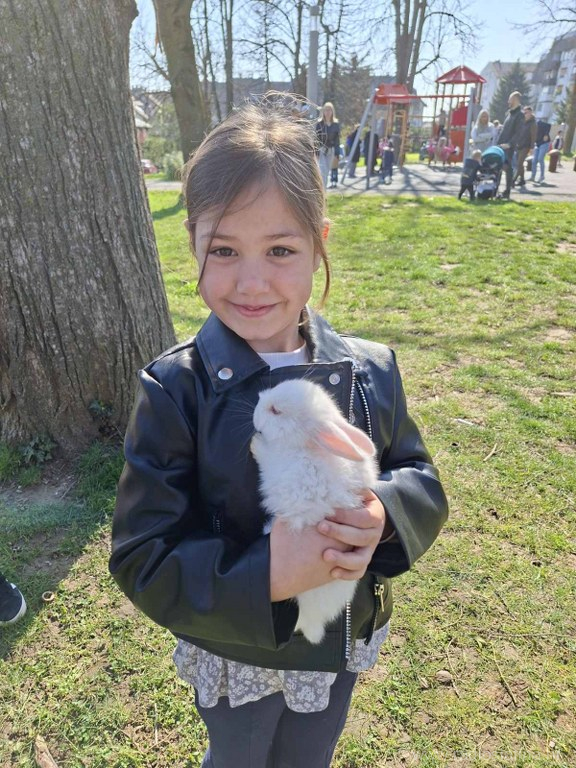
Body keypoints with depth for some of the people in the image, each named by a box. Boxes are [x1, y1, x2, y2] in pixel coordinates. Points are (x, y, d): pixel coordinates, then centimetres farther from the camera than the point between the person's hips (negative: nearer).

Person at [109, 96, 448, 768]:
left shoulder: (369, 370, -14)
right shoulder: (174, 390, -24)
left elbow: (422, 482, -6)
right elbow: (142, 559, -21)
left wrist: (383, 515, -28)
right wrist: (265, 576, -36)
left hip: (343, 645, 3)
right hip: (234, 656, -2)